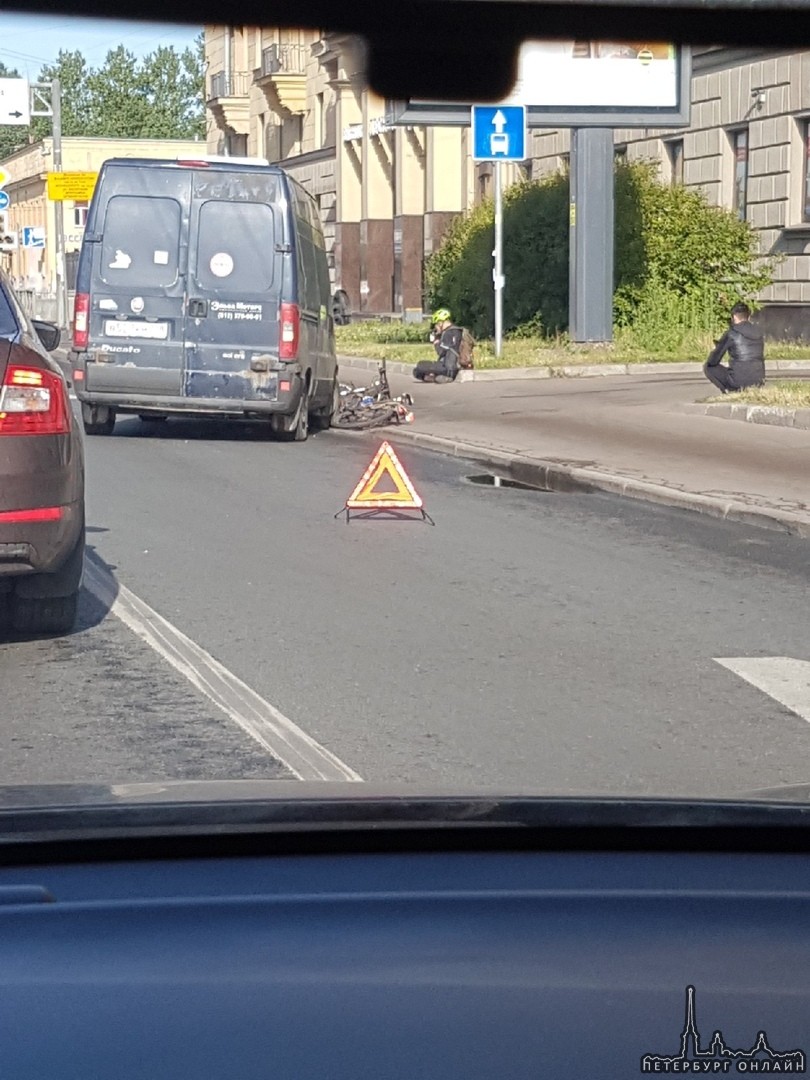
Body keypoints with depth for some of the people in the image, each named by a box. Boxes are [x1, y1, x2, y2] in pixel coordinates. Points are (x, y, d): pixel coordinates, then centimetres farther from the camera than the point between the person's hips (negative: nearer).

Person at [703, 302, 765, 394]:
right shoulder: (758, 332, 8)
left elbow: (713, 361, -5)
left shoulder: (731, 333, -8)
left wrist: (715, 350, 19)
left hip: (738, 382, -6)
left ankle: (728, 391, -2)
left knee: (708, 367, 14)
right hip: (758, 382, 7)